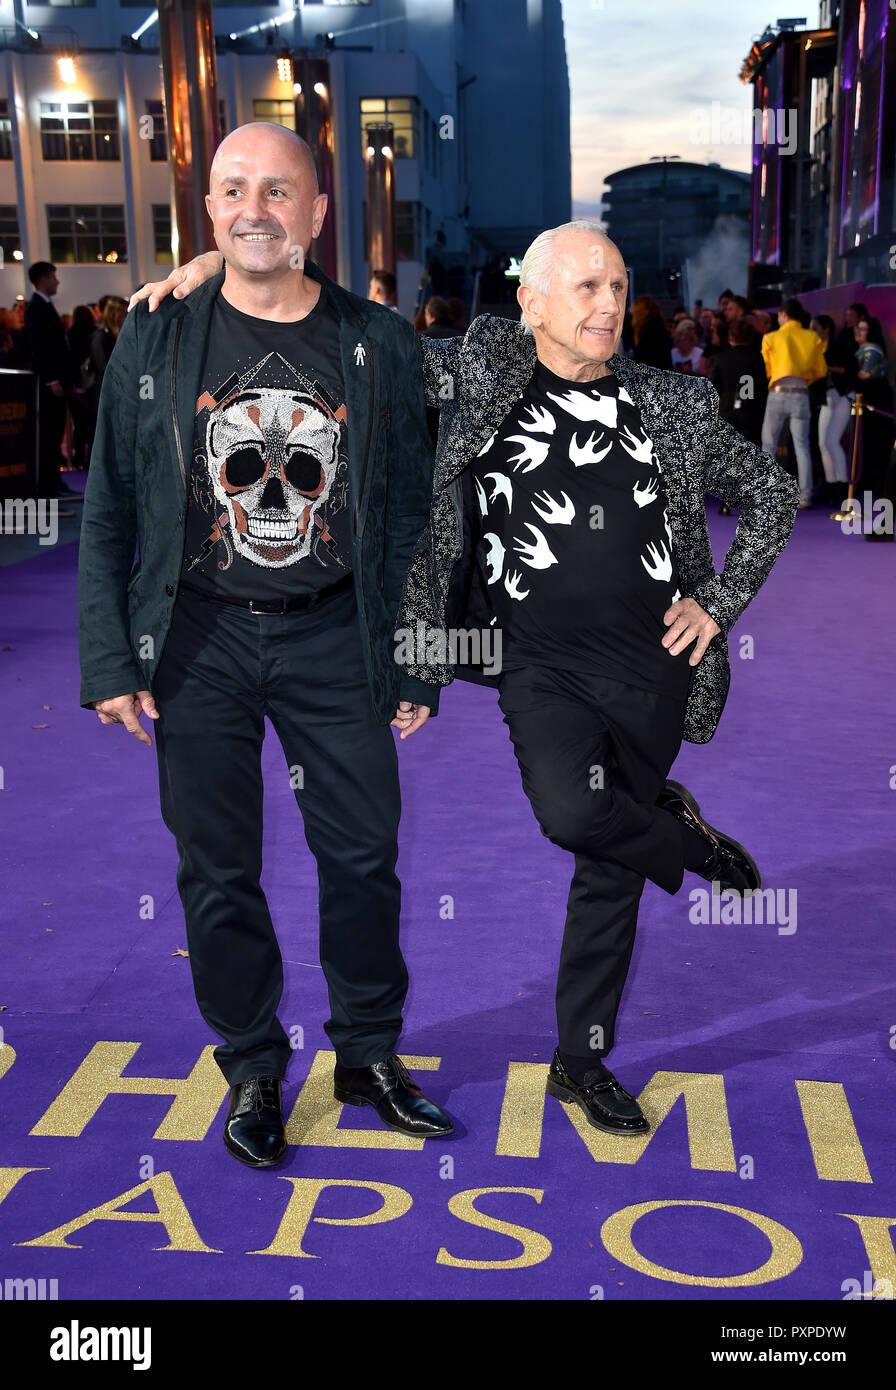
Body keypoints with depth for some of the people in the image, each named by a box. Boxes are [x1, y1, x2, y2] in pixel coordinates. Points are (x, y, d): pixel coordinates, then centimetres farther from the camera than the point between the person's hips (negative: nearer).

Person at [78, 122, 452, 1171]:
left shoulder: (378, 345, 3)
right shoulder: (156, 338, 2)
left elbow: (412, 513, 6)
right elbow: (109, 510, 3)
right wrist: (108, 658, -3)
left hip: (334, 634, 1)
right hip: (199, 636, 0)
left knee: (364, 855, 7)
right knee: (217, 869, 7)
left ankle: (370, 1054, 29)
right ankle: (251, 1068, 27)